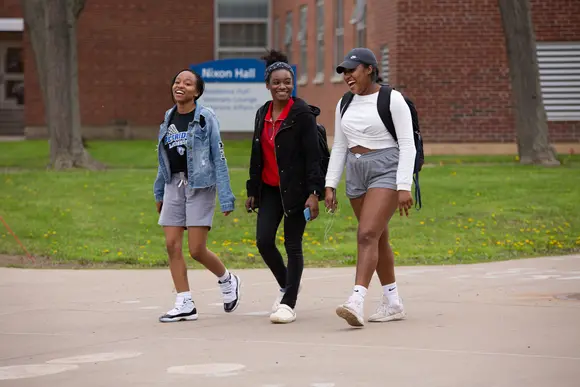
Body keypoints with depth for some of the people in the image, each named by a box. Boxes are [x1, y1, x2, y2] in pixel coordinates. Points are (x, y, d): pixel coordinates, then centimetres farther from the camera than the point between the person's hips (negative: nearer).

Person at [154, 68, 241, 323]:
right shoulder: (168, 118, 11)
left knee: (196, 250, -7)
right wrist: (159, 192, 20)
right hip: (174, 186, 6)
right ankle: (185, 305, 6)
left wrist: (225, 197, -11)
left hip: (199, 186, -6)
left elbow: (219, 158, -8)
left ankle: (227, 281, 22)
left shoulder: (205, 118, -6)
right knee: (172, 245, -1)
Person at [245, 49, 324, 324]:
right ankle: (286, 285, 22)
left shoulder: (302, 114, -9)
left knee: (293, 245, -1)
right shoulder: (262, 114, 10)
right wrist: (252, 191, 16)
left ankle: (289, 304, 5)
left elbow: (313, 156, -13)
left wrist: (314, 193, -19)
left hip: (295, 188, -6)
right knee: (263, 241, -3)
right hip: (270, 189, 6)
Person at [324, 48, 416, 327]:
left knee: (367, 235, -20)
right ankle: (393, 303, 21)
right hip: (357, 174, 7)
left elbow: (407, 145, -11)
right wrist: (330, 185, 9)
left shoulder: (392, 100, -8)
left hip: (387, 171, -7)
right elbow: (339, 147, 16)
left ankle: (356, 303, -29)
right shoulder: (345, 104, 12)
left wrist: (404, 186, -18)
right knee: (378, 240, 12)